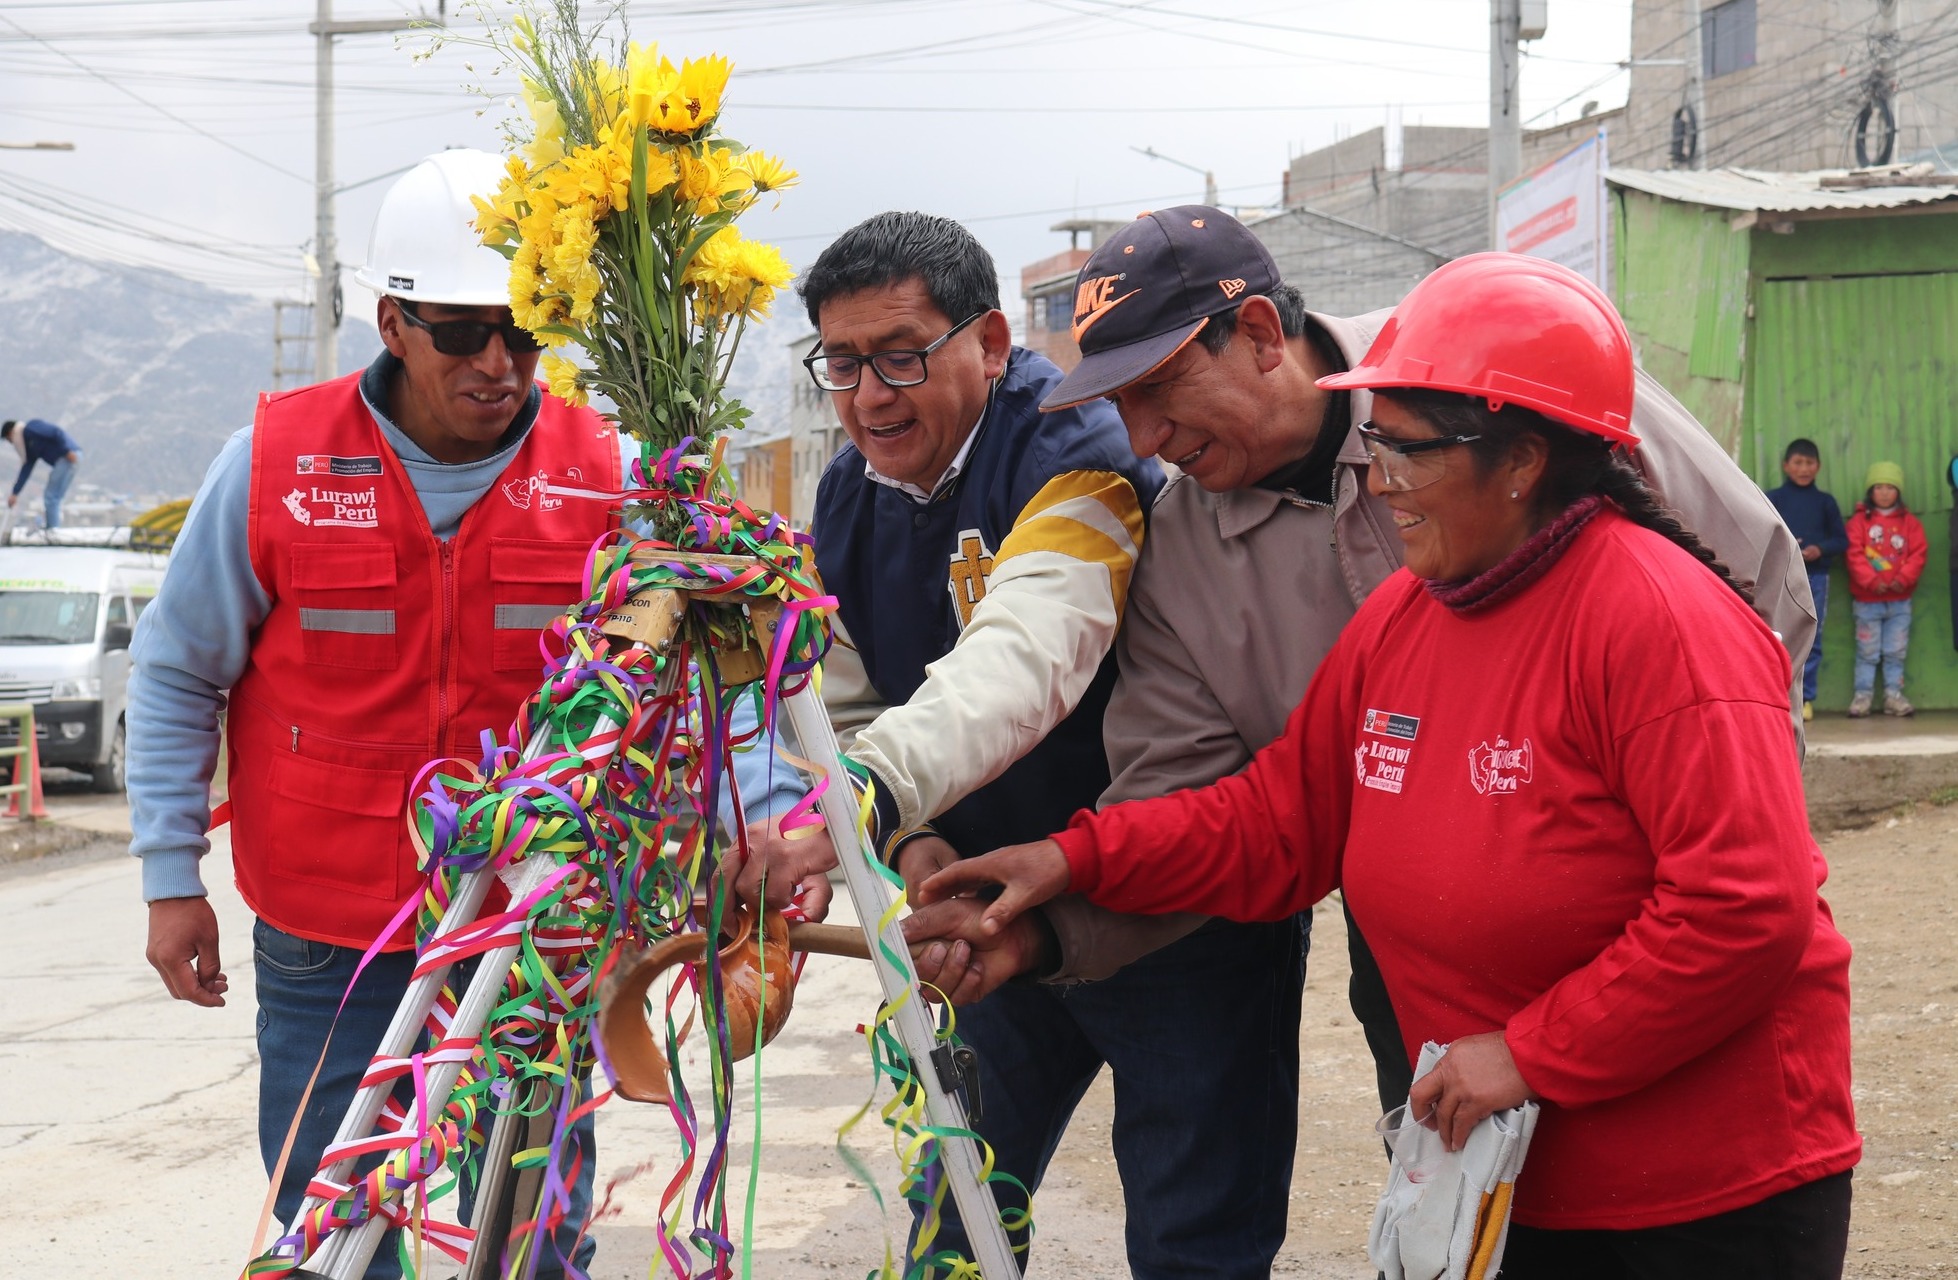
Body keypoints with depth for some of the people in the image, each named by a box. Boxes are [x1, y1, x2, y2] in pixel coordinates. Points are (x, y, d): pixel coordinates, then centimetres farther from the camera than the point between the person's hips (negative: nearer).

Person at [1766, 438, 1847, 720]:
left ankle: (1806, 698, 8)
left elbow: (1842, 539, 8)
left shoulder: (1825, 502, 10)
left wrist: (1820, 549, -11)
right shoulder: (1772, 499, 5)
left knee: (1811, 641, 3)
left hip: (1816, 578, 2)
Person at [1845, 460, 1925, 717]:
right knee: (1867, 651, 1)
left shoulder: (1909, 522, 8)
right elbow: (1855, 555, -8)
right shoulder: (1859, 521, 1)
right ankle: (1862, 696, 4)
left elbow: (1918, 553, 0)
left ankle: (1893, 696, 10)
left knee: (1896, 652, 5)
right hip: (1867, 600, -2)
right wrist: (1871, 581, -19)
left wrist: (1904, 578, -16)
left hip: (1899, 599, 2)